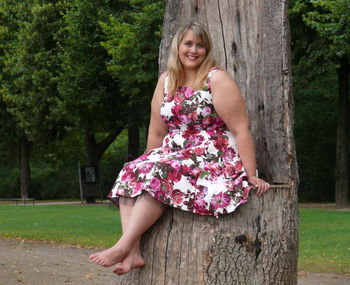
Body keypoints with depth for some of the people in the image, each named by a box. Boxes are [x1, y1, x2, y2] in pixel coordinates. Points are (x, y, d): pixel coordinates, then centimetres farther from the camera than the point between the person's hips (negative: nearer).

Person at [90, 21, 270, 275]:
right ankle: (133, 253, -27)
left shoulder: (217, 79, -8)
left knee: (158, 175, -29)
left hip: (214, 157, -6)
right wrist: (150, 161, 12)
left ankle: (123, 247, -30)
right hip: (175, 154, 7)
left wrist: (251, 176, -18)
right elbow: (157, 132, 15)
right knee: (131, 173, -16)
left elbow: (241, 130, -13)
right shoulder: (166, 81, 11)